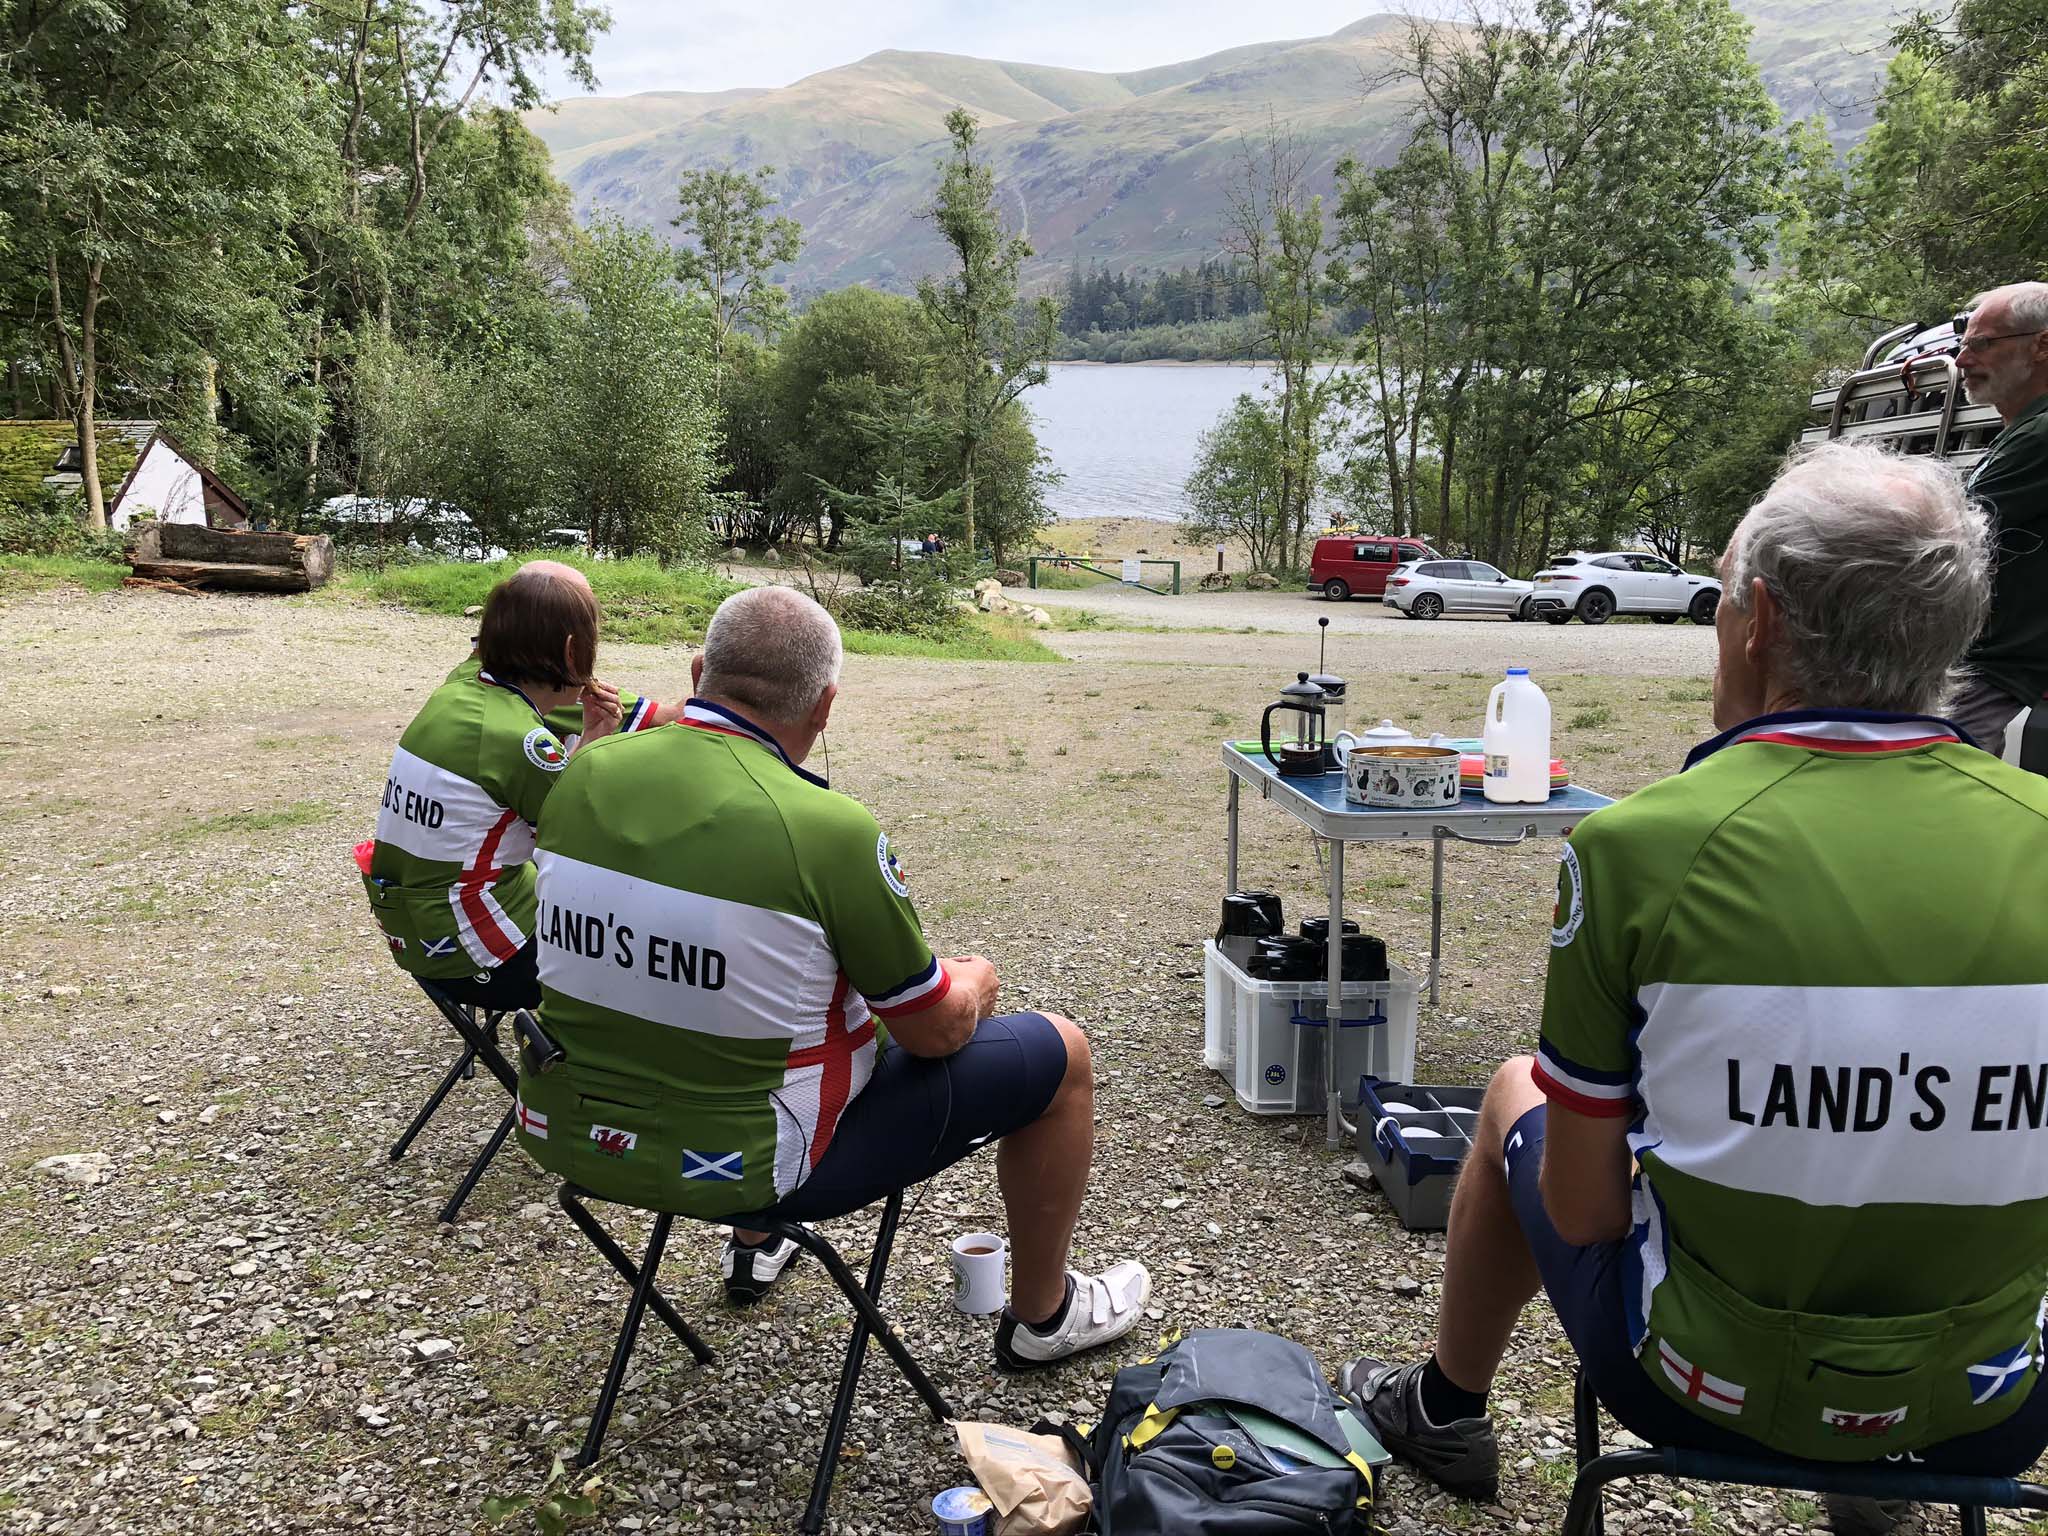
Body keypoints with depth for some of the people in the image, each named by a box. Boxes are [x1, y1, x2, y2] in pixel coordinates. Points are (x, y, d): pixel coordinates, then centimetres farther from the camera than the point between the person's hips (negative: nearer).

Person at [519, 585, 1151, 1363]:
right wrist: (975, 982, 11)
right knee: (1060, 1052, 8)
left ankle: (754, 1250, 50)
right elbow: (937, 1032, -12)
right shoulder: (829, 830, -24)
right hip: (743, 1167, -6)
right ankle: (1042, 1316, 30)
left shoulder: (585, 774, -6)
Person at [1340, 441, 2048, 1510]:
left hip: (1715, 1389, -3)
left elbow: (1580, 1208, -14)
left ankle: (1445, 1411, 46)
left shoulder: (1635, 845, -22)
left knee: (1515, 1098, 24)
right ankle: (1878, 1480, 50)